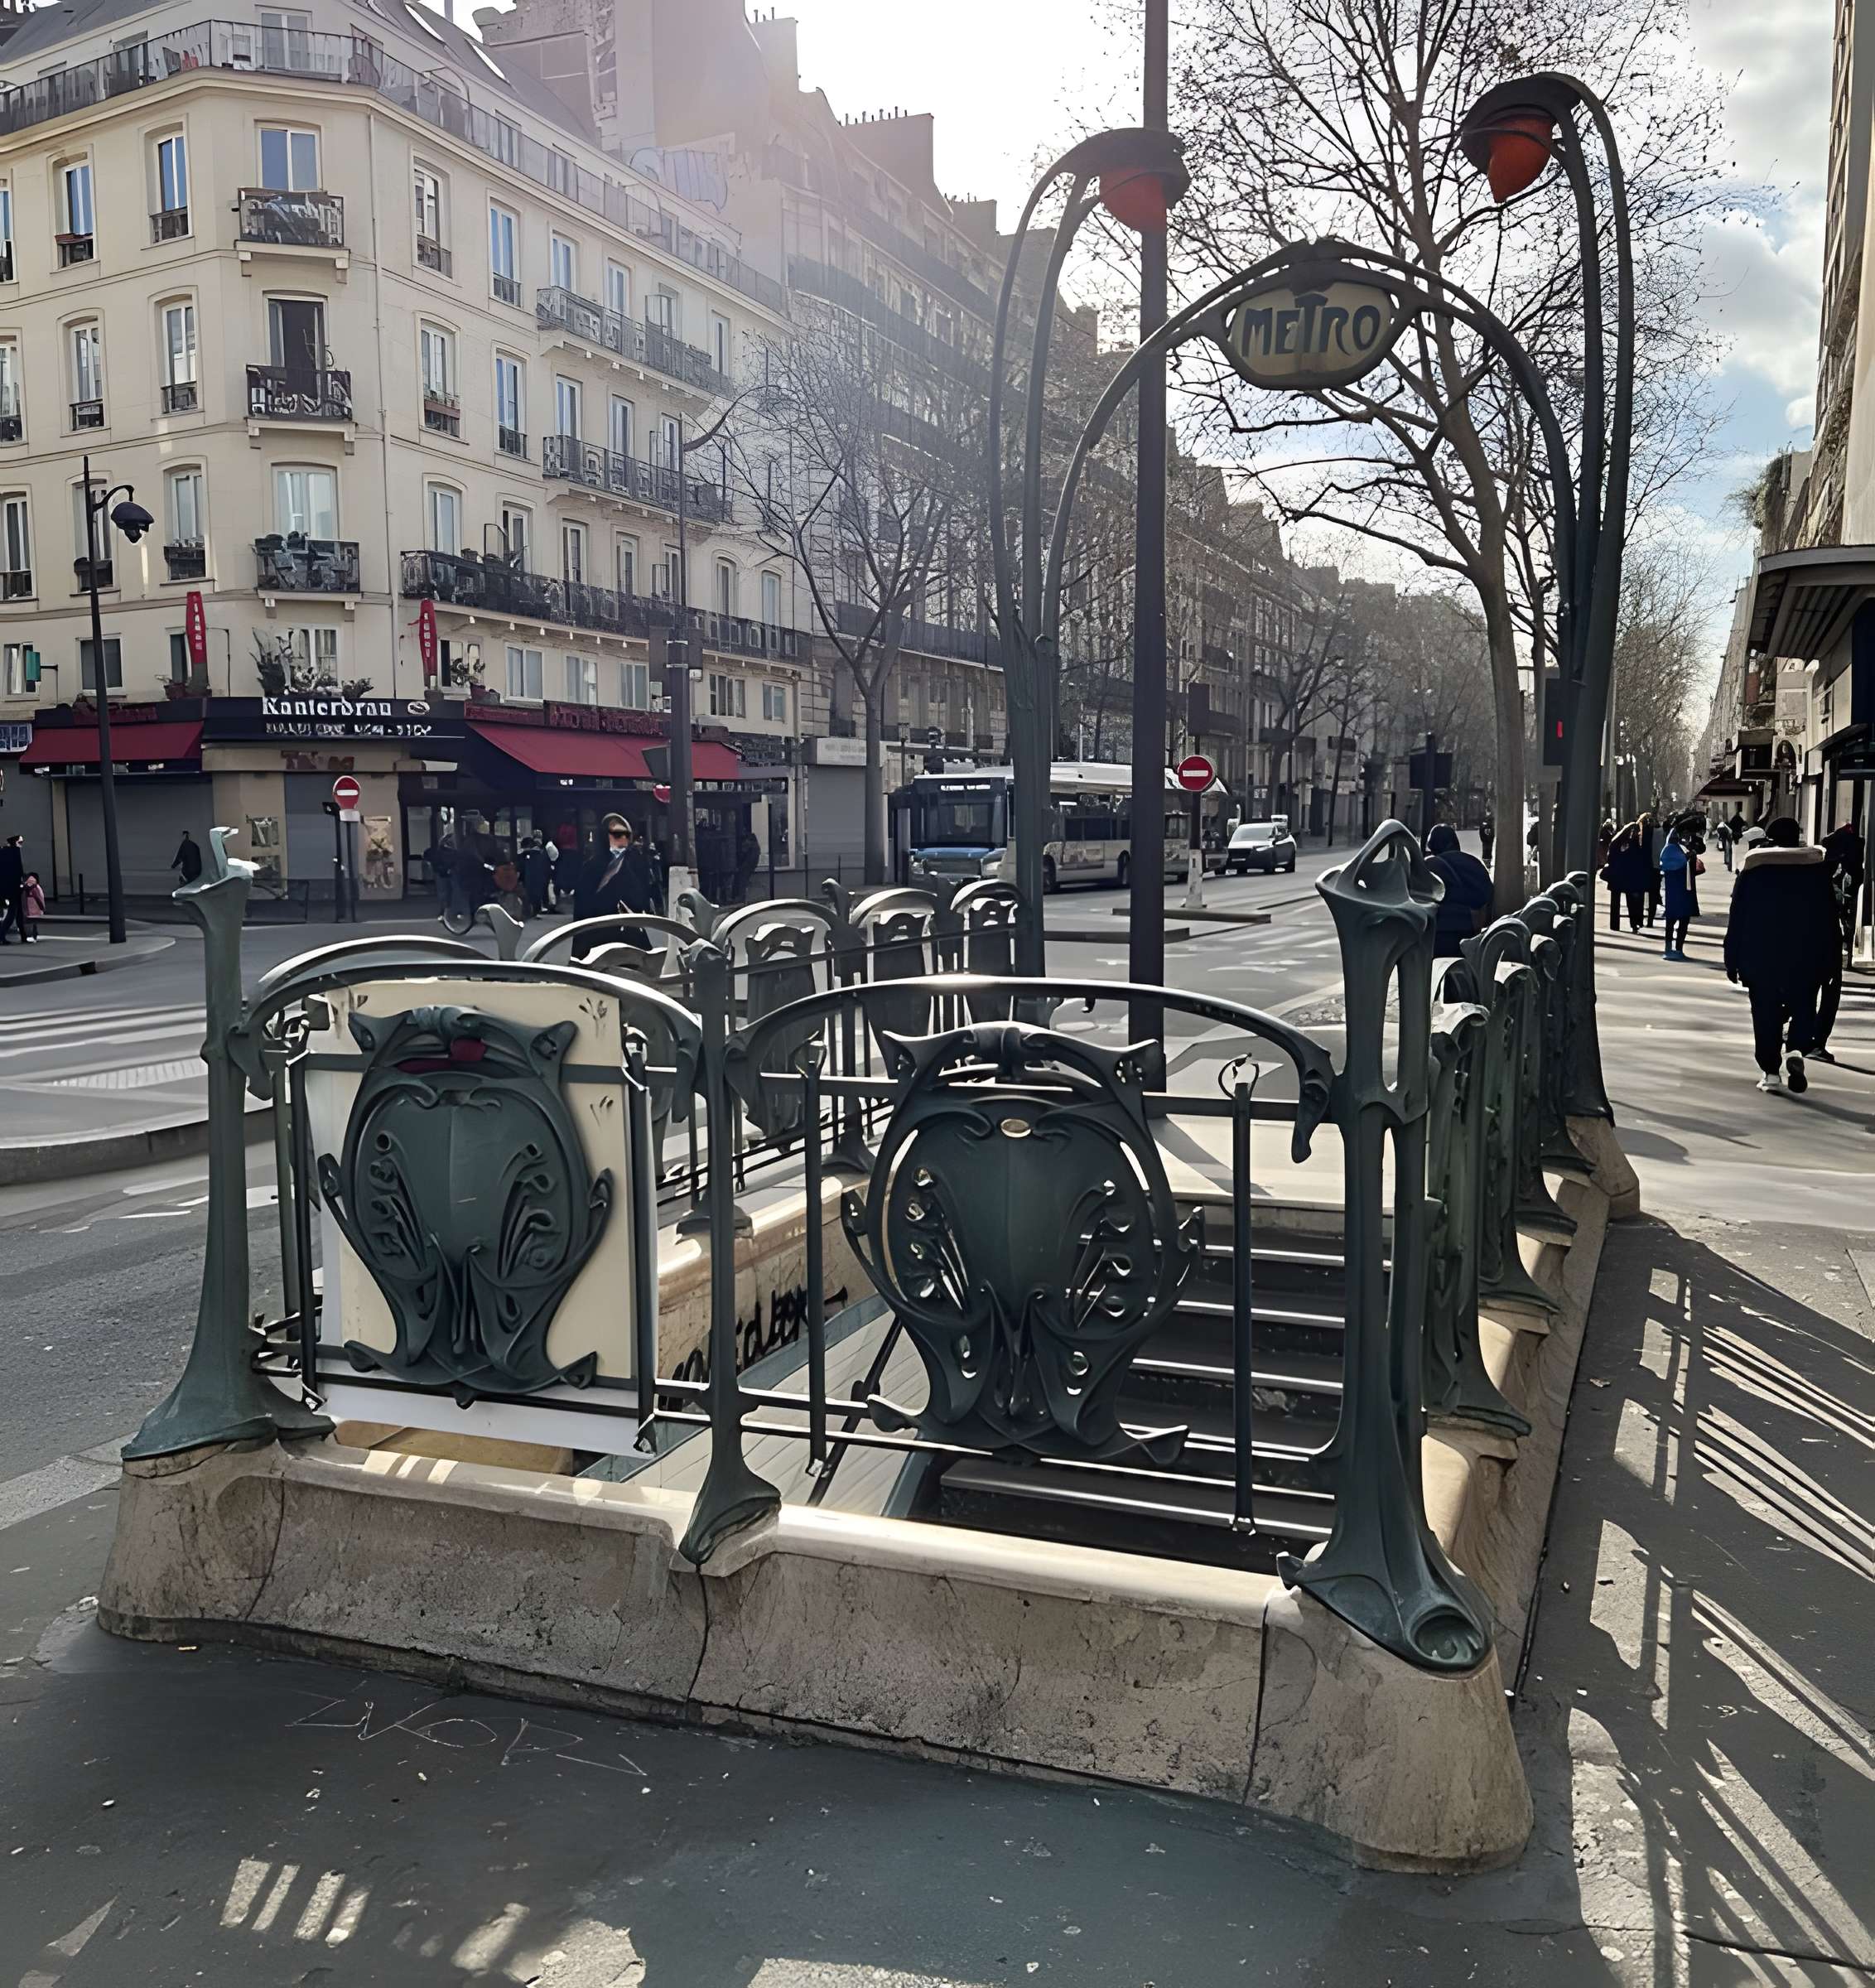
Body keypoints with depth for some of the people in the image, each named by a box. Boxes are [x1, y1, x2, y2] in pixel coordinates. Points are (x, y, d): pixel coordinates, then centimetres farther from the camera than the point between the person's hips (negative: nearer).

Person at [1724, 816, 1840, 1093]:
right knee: (1803, 1007, 12)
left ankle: (1771, 1073, 4)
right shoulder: (1817, 865, 1)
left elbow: (1738, 917, -1)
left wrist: (1732, 959, 3)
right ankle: (1796, 1049, -14)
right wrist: (1832, 957, 8)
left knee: (1766, 1014, 6)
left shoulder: (1752, 867, -1)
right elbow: (1829, 915, 2)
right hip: (1807, 957, 0)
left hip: (1760, 956, 0)